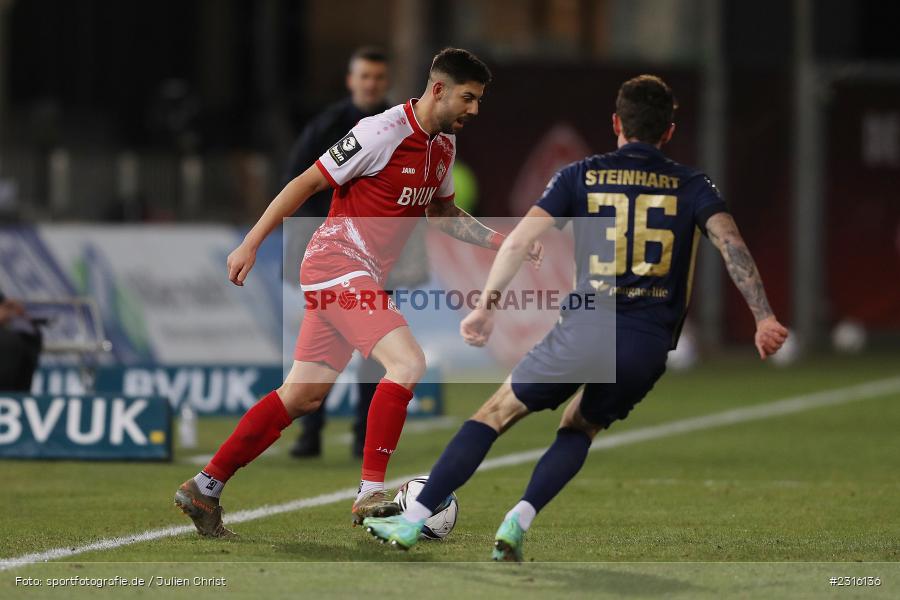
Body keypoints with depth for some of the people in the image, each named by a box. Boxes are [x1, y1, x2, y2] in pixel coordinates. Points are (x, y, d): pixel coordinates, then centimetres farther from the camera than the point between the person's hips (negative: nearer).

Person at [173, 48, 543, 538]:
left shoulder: (443, 144, 10)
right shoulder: (383, 133, -17)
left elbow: (440, 213, 24)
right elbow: (306, 184, -12)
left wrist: (498, 241, 11)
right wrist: (250, 244, -10)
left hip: (362, 276, 9)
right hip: (338, 263, -9)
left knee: (303, 396, 9)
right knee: (407, 363, -23)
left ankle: (203, 489, 14)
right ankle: (371, 494, -21)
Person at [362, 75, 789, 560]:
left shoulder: (581, 176, 7)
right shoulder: (691, 186, 9)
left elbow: (520, 240, -1)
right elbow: (731, 244, -5)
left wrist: (485, 306, 3)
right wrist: (763, 318, -7)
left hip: (584, 331, -2)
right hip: (649, 346, 2)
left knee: (496, 414, 13)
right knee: (579, 428, 26)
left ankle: (412, 521, 8)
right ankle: (518, 521, 3)